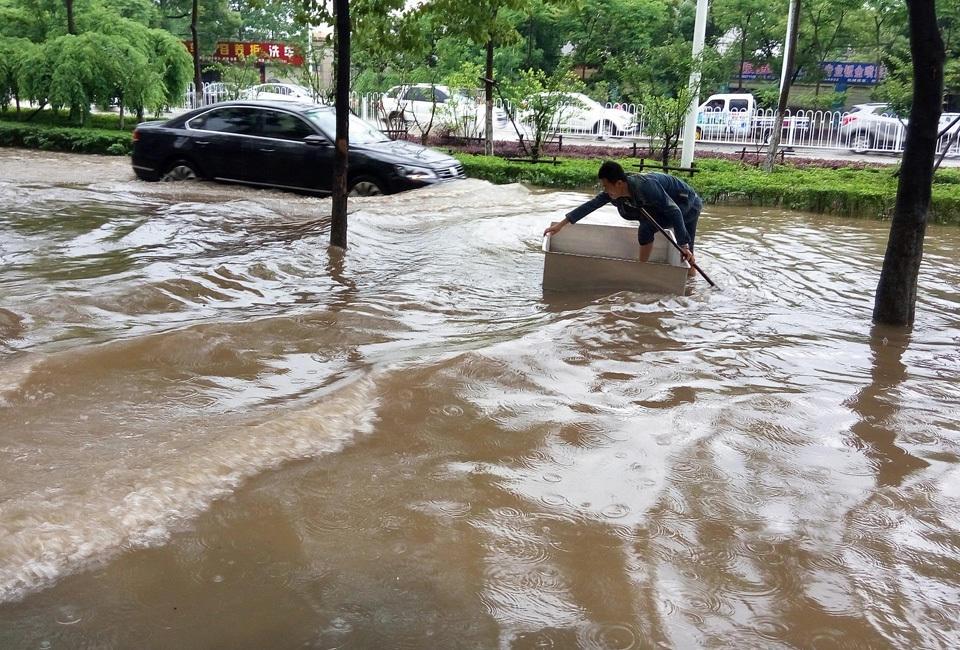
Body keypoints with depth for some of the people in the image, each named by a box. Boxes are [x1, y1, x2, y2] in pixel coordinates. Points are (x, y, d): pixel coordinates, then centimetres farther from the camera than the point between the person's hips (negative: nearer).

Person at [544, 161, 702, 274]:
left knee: (646, 227, -21)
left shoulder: (645, 187, -36)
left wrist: (683, 244, -33)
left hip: (688, 203, -8)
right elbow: (591, 205, -9)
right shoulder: (615, 189, -13)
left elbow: (674, 211, -34)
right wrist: (561, 224, -10)